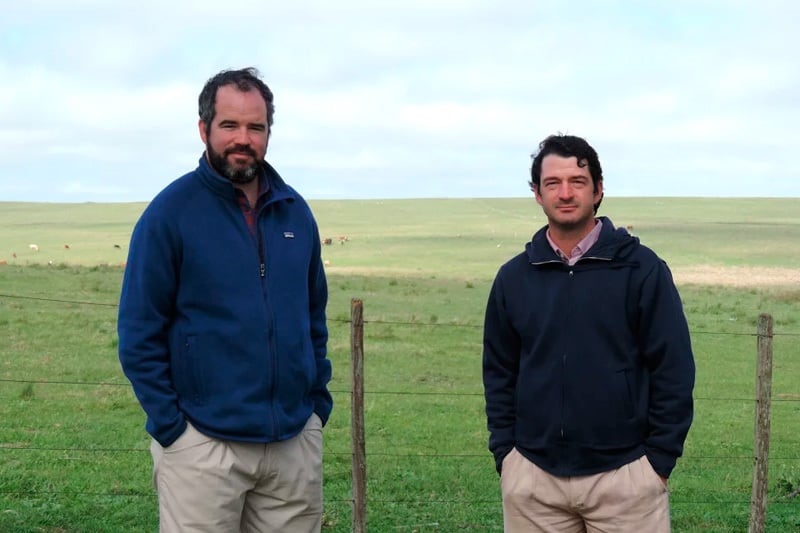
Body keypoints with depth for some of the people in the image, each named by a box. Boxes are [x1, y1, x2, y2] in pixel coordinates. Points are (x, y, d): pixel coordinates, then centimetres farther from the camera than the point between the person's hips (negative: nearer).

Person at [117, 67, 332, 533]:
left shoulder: (295, 211, 8)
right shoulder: (171, 211, -7)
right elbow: (139, 334, -7)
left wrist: (319, 403, 9)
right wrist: (170, 424, -11)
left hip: (297, 441, 5)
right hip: (203, 445, -4)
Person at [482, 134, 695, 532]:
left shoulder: (641, 269, -3)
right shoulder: (513, 277, 6)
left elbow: (673, 370, -3)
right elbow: (499, 373, 11)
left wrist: (659, 459, -5)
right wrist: (504, 454, 4)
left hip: (624, 475, -2)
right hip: (532, 477, 3)